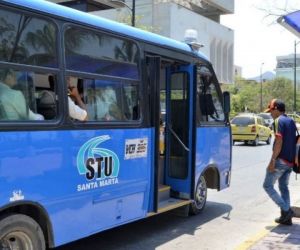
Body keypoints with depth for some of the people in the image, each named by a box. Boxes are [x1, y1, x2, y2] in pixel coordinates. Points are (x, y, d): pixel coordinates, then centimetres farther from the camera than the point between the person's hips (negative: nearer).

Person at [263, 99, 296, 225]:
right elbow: (294, 141, 19)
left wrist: (272, 160, -20)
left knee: (267, 185, 0)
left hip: (280, 160, -9)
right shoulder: (291, 121, 16)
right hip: (290, 161, 9)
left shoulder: (279, 121, -12)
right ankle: (286, 217, 16)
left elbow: (279, 141, -20)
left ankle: (286, 210, -5)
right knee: (284, 187, 15)